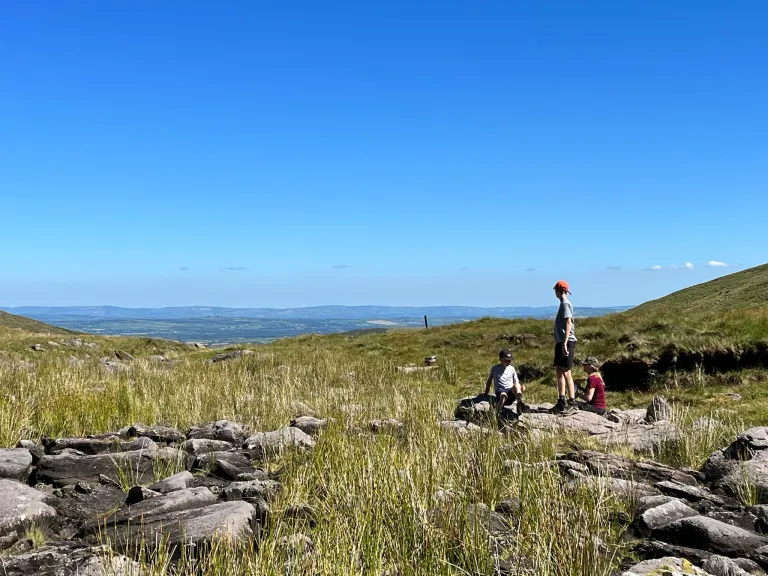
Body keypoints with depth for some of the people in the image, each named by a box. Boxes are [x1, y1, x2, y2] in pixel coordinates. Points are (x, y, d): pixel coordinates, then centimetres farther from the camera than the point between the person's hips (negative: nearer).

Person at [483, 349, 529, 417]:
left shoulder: (511, 369, 17)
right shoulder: (495, 368, 11)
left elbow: (516, 382, 17)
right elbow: (489, 380, 20)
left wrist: (521, 387, -4)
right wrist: (486, 392, 17)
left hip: (511, 392, 2)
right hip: (500, 391, -2)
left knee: (516, 386, -33)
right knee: (503, 395, -40)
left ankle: (520, 402, -51)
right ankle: (497, 415, -55)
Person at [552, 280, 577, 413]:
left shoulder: (565, 304, -10)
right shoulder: (563, 304, 18)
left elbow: (568, 324, -19)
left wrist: (564, 343, -24)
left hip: (566, 342, -10)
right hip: (561, 342, 10)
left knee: (566, 372, -9)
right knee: (559, 371, 12)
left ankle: (572, 402, -7)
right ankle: (562, 401, 17)